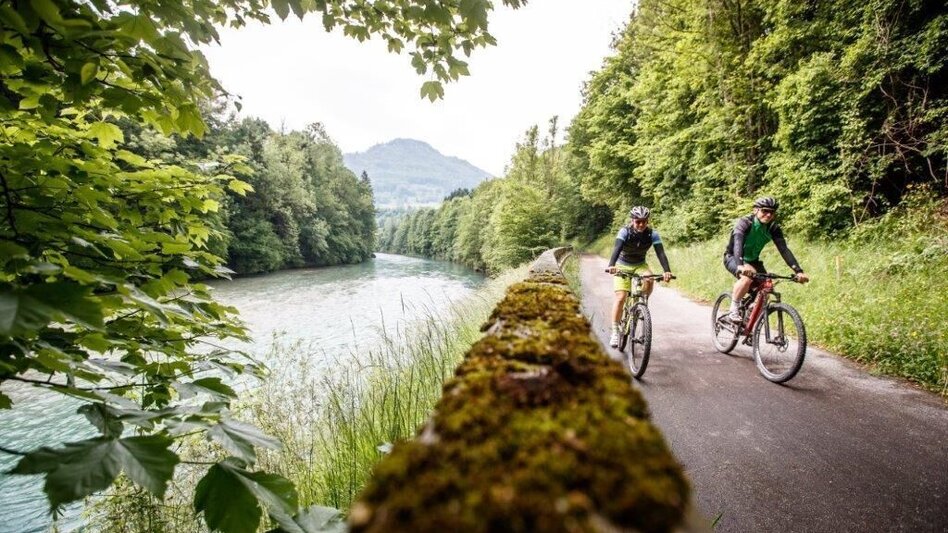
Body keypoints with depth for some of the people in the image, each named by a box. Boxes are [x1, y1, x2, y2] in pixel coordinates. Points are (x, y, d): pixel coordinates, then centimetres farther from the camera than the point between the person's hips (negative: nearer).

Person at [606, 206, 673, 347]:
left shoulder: (652, 234, -16)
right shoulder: (624, 232, -22)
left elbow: (660, 253, -26)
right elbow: (617, 249, -37)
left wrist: (667, 271, -43)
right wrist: (611, 265, -55)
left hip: (640, 265, 2)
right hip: (622, 266, -2)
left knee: (649, 279, -32)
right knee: (620, 297, -15)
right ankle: (615, 331, -3)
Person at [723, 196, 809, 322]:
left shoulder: (774, 228, -11)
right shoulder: (744, 222, -26)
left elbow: (784, 250, -19)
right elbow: (738, 243, -42)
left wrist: (798, 271, -33)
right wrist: (740, 265, -60)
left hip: (752, 260, 6)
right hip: (733, 258, -5)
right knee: (748, 276, -35)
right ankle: (733, 309, -22)